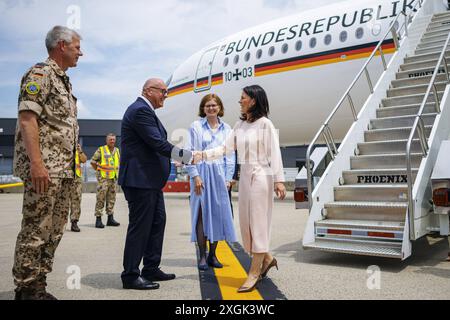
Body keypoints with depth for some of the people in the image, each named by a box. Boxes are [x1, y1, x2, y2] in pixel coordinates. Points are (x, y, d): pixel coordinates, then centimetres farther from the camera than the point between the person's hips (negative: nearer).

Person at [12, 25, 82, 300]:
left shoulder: (64, 81, 21)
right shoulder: (40, 74, -6)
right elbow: (27, 119, -16)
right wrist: (36, 163, -24)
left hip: (64, 170, 9)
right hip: (43, 169, -9)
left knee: (54, 231, 12)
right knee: (36, 231, -5)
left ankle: (39, 286, 21)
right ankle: (26, 290, 6)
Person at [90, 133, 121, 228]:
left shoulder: (117, 150, 13)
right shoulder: (101, 150, -4)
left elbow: (119, 162, 28)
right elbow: (93, 161, -3)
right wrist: (98, 170, -1)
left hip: (113, 178, 6)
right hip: (103, 178, -6)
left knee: (111, 199, 9)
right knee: (101, 198, -7)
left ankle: (110, 219, 16)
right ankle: (98, 219, -3)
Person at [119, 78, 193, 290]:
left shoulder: (146, 111, 18)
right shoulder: (140, 110, -15)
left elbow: (158, 144, 18)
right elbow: (158, 144, -21)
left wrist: (183, 157, 10)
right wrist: (188, 156, -14)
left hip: (150, 179, 11)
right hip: (140, 179, -11)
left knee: (157, 223, 15)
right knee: (140, 227, -3)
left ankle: (151, 269, 25)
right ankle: (130, 276, 8)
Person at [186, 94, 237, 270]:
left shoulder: (226, 129, 11)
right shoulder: (196, 126, 3)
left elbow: (230, 156, 10)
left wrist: (228, 178, 3)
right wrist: (195, 176, -10)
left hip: (220, 174, 3)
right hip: (202, 173, -3)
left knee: (218, 214, 5)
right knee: (201, 214, -1)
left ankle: (212, 255, 17)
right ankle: (202, 256, 9)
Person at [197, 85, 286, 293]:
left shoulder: (265, 124, -7)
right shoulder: (240, 125, 12)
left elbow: (274, 153, -10)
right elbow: (226, 148, 9)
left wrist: (279, 180, -14)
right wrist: (203, 155, -1)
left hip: (261, 176, -7)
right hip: (244, 176, 7)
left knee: (258, 222, -2)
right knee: (246, 223, 11)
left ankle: (254, 272, 5)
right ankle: (266, 259, 31)